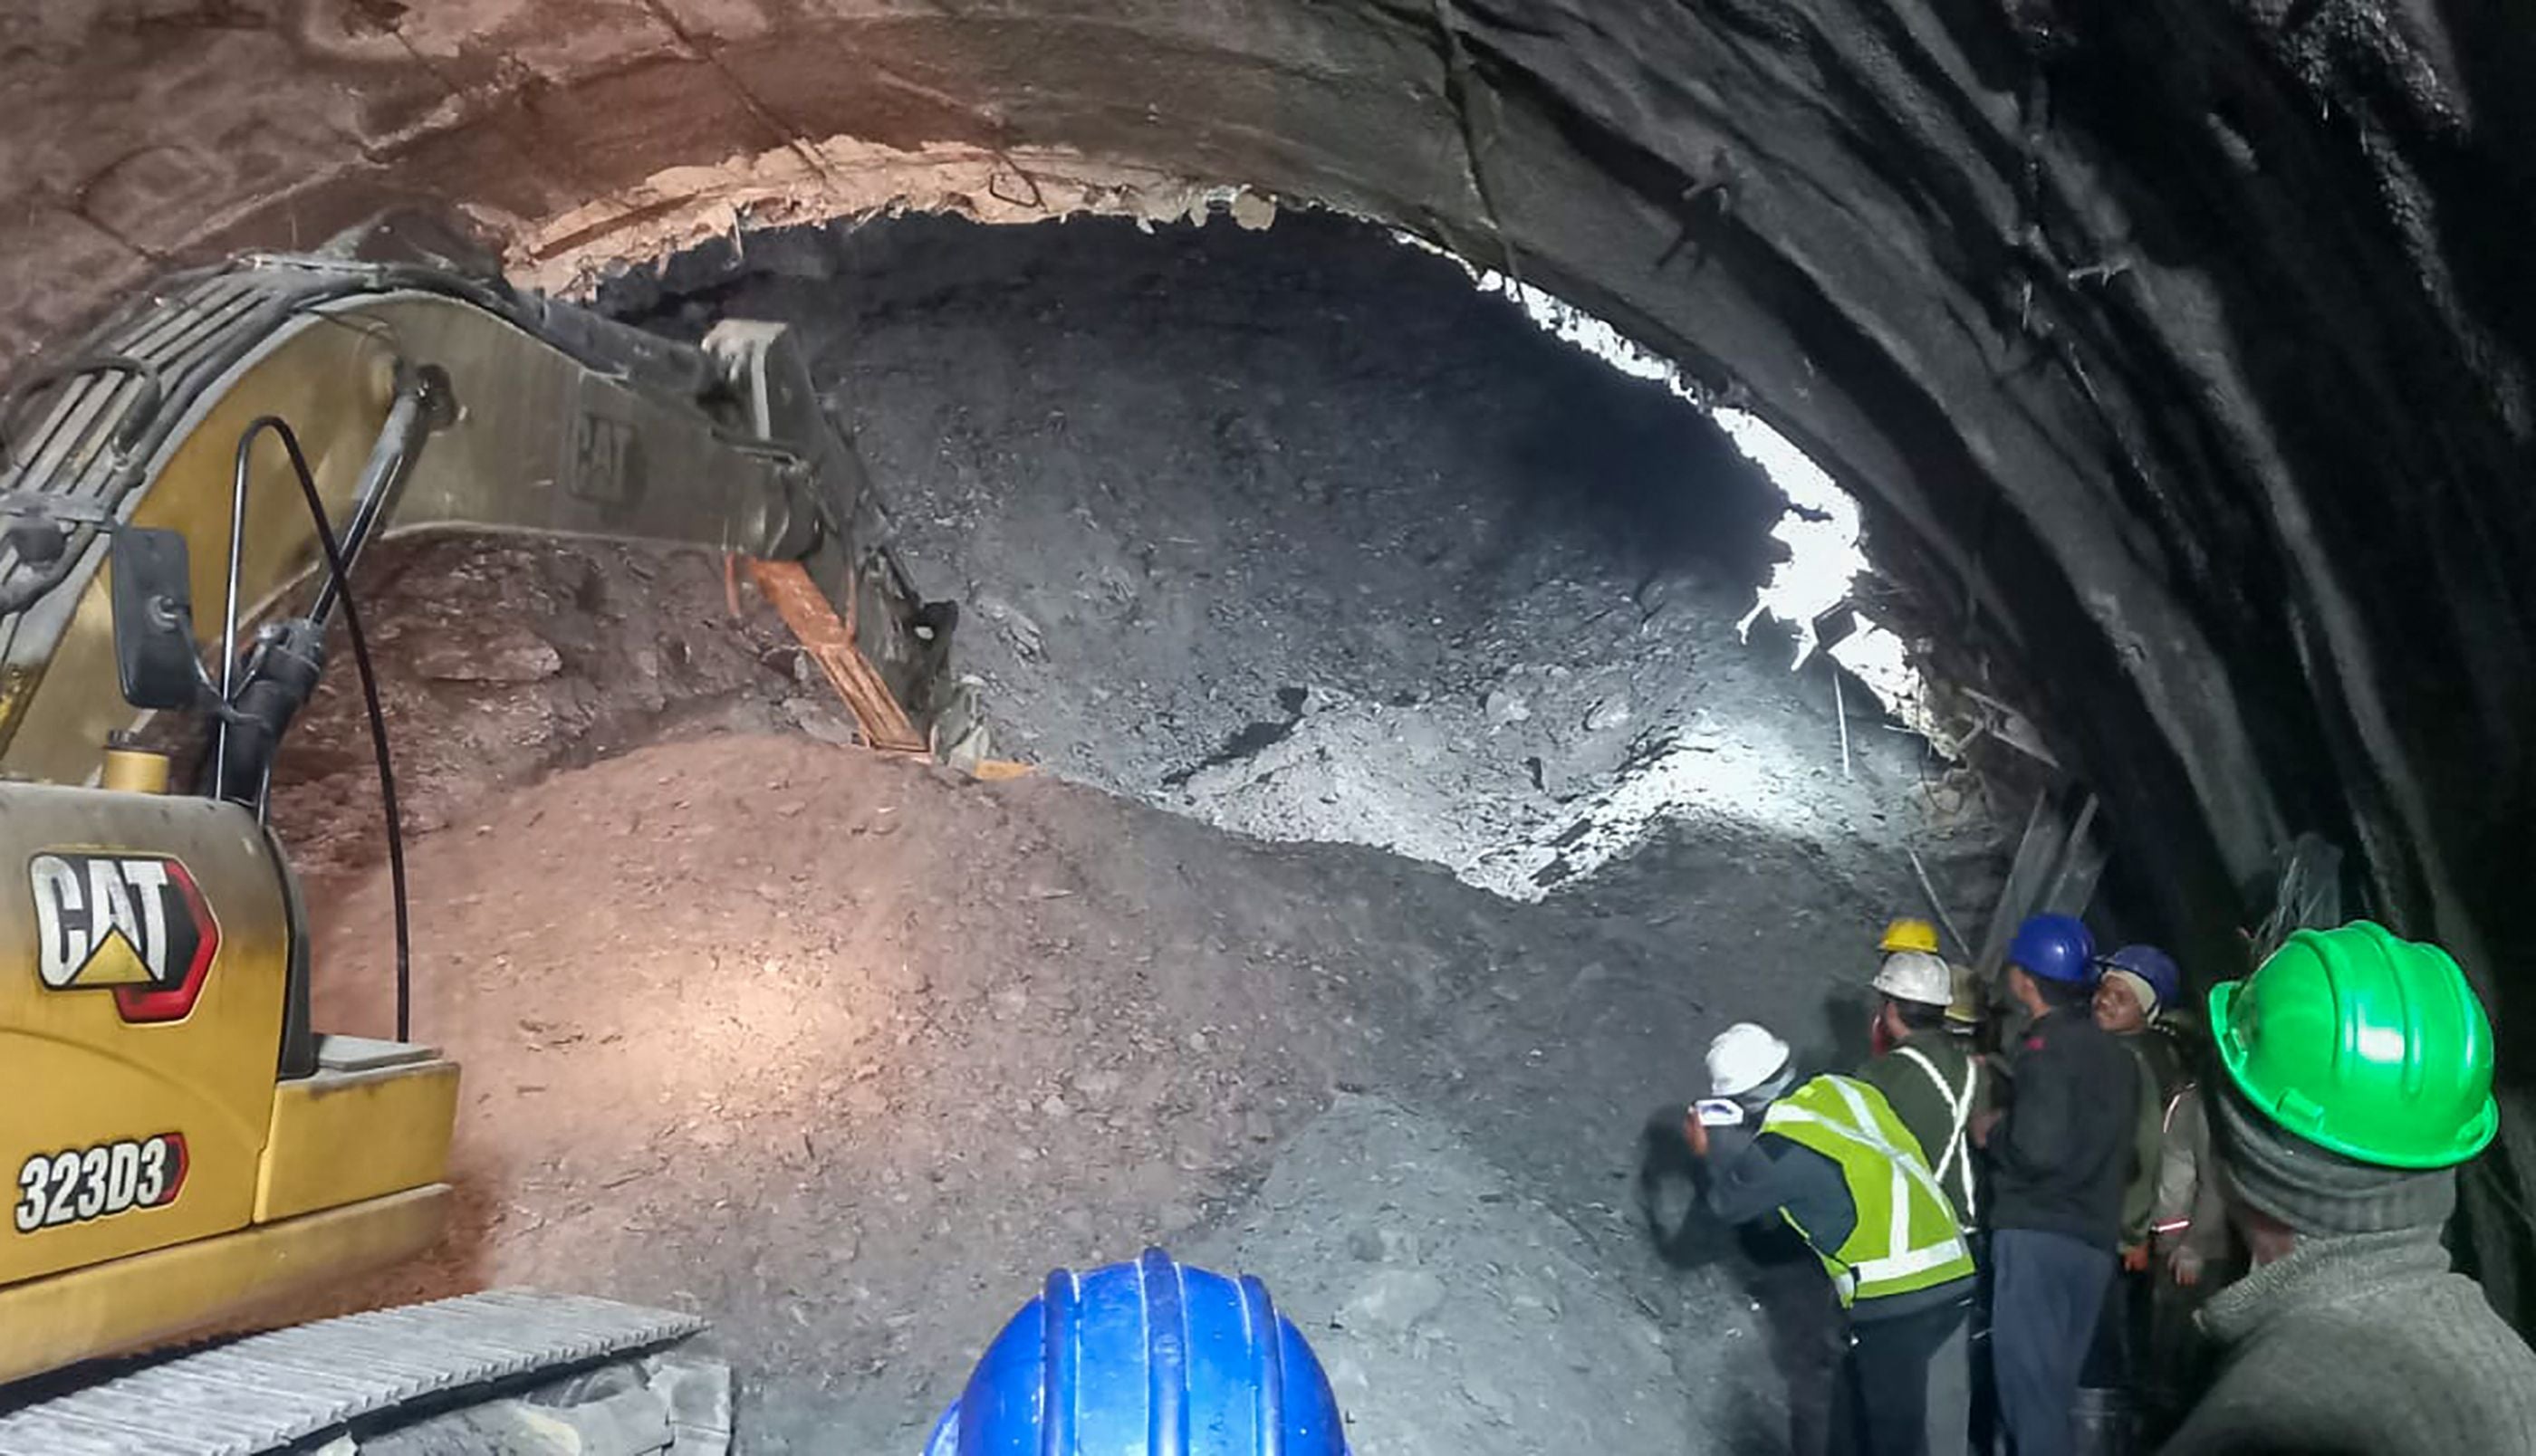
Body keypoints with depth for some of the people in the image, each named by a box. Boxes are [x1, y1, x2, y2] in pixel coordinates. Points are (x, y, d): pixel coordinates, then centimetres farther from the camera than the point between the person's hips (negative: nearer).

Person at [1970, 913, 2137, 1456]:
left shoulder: (2045, 1048, -13)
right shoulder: (2114, 1053, 15)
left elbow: (2037, 1150, -23)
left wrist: (1992, 1134, -4)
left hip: (2037, 1235, -9)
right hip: (2095, 1241, 9)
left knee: (2028, 1385, -4)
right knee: (2056, 1386, 16)